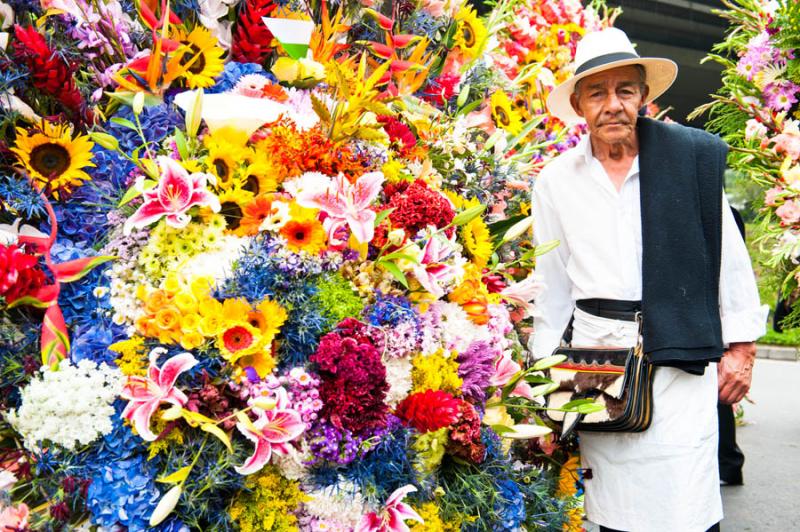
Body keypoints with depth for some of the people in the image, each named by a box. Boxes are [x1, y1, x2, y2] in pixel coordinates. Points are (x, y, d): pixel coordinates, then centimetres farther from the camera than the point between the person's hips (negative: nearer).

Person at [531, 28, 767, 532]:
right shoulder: (556, 182, 5)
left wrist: (741, 347, 4)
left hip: (680, 355, -1)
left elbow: (730, 257, 5)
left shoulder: (692, 156, 0)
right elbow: (553, 283, 10)